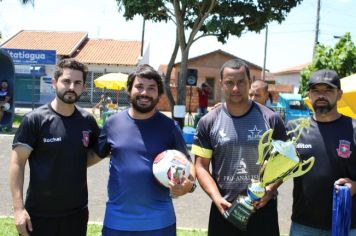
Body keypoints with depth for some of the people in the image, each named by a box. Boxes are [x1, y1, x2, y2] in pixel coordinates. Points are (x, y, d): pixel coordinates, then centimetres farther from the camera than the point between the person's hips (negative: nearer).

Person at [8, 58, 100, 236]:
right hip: (39, 214, -3)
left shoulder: (88, 121, 1)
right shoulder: (34, 119, -10)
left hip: (77, 212, 4)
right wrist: (18, 207, -17)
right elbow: (17, 163, -10)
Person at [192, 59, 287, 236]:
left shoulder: (270, 119, -1)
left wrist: (271, 188, -13)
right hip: (224, 208, 1)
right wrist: (216, 198, -13)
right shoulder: (208, 122, -1)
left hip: (263, 207, 0)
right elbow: (201, 166, 0)